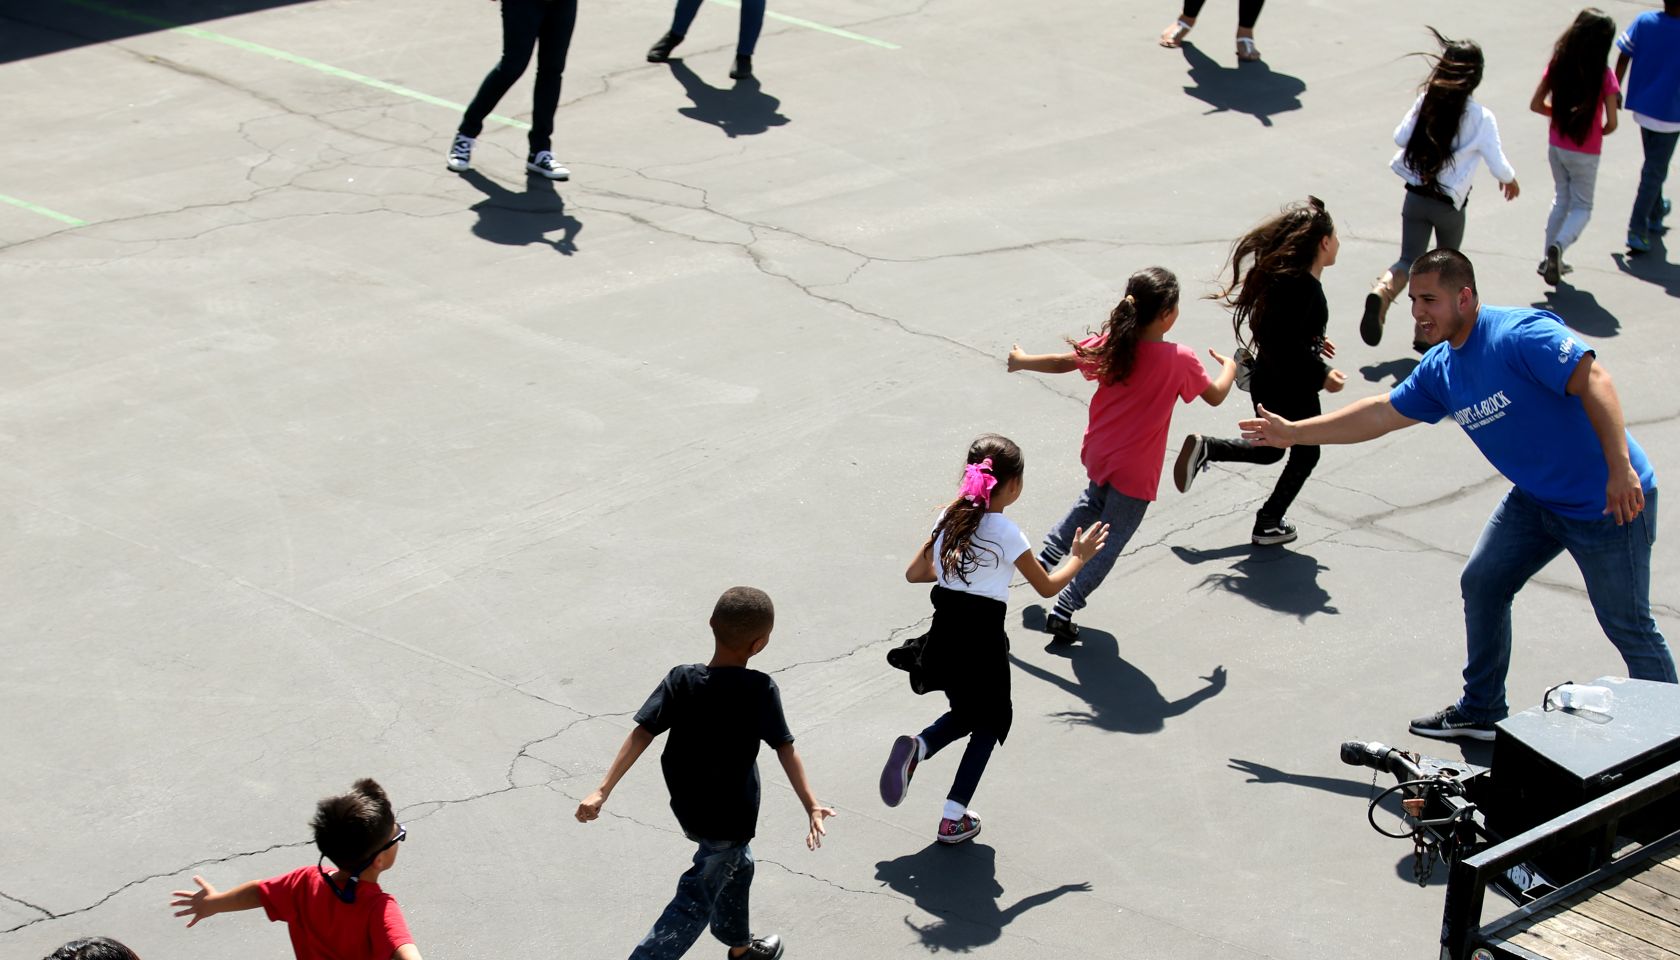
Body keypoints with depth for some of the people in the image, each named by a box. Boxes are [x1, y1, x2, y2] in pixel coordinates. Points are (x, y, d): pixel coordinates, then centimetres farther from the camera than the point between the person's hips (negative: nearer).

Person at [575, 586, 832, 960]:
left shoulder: (681, 680, -12)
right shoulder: (761, 690, -21)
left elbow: (641, 734, -16)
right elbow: (786, 750, -22)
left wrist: (603, 791, -17)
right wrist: (812, 806, -18)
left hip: (688, 806, 6)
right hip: (729, 817, -6)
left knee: (737, 865, 30)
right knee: (695, 904, 3)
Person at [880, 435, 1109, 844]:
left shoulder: (949, 519, 2)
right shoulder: (1005, 532, -14)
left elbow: (914, 573, 9)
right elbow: (1047, 587, -5)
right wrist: (1078, 557, 11)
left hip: (943, 637, 6)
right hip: (983, 641, -5)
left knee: (965, 714, 27)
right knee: (988, 725, 15)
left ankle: (916, 748, -1)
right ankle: (953, 819, 12)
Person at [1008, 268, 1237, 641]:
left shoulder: (1111, 344, -10)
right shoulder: (1181, 361, -19)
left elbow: (1063, 362, 2)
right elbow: (1215, 396, -3)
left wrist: (1022, 361, 21)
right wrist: (1229, 368, 19)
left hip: (1098, 454, 5)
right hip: (1135, 471, -5)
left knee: (1094, 501, 36)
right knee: (1111, 540, 7)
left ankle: (1047, 555, 38)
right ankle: (1063, 611, 5)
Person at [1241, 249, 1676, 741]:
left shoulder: (1520, 334, -24)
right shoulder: (1441, 369, 3)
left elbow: (1593, 381, -31)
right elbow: (1382, 412, 13)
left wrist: (1620, 468, -37)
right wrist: (1294, 432, 15)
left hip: (1611, 501, -8)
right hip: (1536, 498, 9)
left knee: (1628, 626, 0)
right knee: (1482, 585, 12)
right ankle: (1481, 711, 27)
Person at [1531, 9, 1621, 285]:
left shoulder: (1558, 65, -8)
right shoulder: (1604, 75, -18)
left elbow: (1536, 104, -2)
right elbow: (1611, 124, -15)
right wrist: (1599, 132, 6)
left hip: (1557, 146, 4)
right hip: (1585, 153, -4)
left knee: (1562, 198, 23)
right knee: (1582, 207, 11)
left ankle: (1550, 258, 20)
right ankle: (1559, 245, -16)